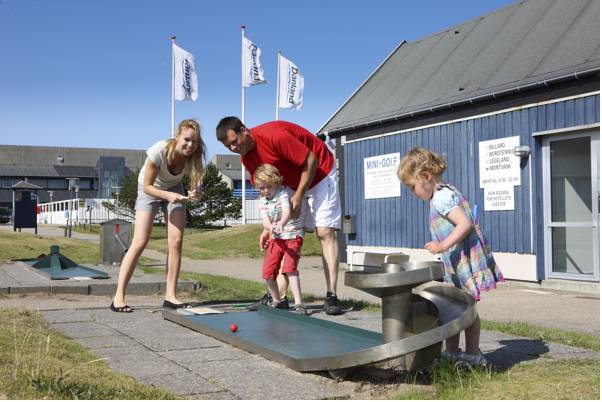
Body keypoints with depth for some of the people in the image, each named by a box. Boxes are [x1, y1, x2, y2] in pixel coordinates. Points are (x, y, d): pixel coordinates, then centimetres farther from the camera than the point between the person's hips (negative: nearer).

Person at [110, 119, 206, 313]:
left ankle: (170, 296, -2)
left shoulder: (193, 157, -23)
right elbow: (147, 186, -25)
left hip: (174, 189, 4)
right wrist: (168, 195, -40)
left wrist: (195, 193, -37)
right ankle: (118, 297, -10)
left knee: (176, 241, -9)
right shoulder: (159, 151, -34)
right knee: (140, 242, -13)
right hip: (150, 190, -4)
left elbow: (195, 184, -14)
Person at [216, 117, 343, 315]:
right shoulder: (247, 157, -5)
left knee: (325, 232, -14)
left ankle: (331, 296, -15)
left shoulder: (274, 135, -30)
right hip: (292, 184, 8)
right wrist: (268, 227, -4)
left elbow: (311, 160, -25)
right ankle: (278, 295, 0)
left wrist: (299, 195, -21)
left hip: (319, 174, -7)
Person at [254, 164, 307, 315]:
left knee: (289, 268, -22)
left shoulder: (283, 195, -13)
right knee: (267, 272, 4)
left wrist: (281, 224, -56)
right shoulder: (262, 202, 2)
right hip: (276, 238, 7)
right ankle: (277, 301, 23)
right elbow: (265, 222, -12)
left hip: (292, 236, -6)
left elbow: (286, 212, -33)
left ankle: (299, 303, -23)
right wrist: (271, 228, -37)